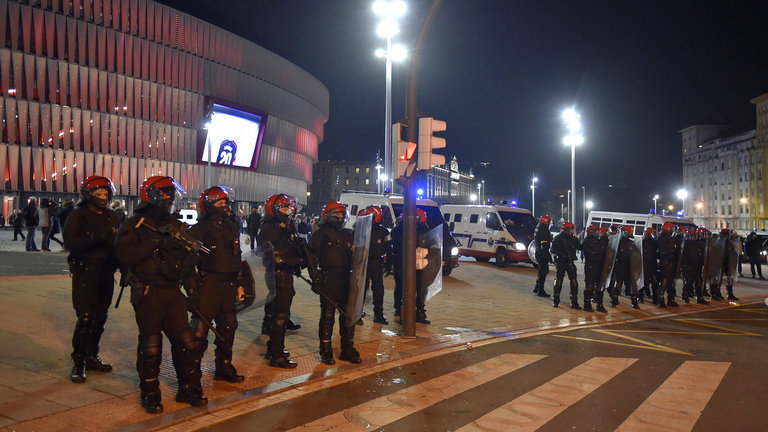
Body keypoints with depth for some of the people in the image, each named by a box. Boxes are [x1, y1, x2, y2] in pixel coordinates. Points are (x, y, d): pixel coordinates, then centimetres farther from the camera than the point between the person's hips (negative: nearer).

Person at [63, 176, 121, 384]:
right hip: (85, 274, -6)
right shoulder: (78, 215, -4)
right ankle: (78, 363, 3)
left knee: (100, 317, 11)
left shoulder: (111, 216, 13)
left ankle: (91, 357, 25)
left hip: (106, 273, 6)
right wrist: (96, 238, -30)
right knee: (85, 318, -8)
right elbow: (71, 242, -17)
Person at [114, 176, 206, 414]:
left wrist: (186, 262, -7)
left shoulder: (175, 225, 14)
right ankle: (150, 395, 18)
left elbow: (191, 252, 16)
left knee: (186, 341, 4)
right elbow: (125, 254, -17)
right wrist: (156, 243, -21)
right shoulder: (134, 225, -2)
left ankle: (189, 390, 19)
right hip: (147, 293, -5)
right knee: (150, 345, 1)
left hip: (172, 291, 5)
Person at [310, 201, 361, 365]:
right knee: (327, 316, 0)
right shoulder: (321, 234, -1)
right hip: (328, 279, -5)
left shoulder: (348, 234, 15)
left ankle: (348, 349, 18)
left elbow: (355, 256, 23)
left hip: (346, 279, 5)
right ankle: (326, 351, 10)